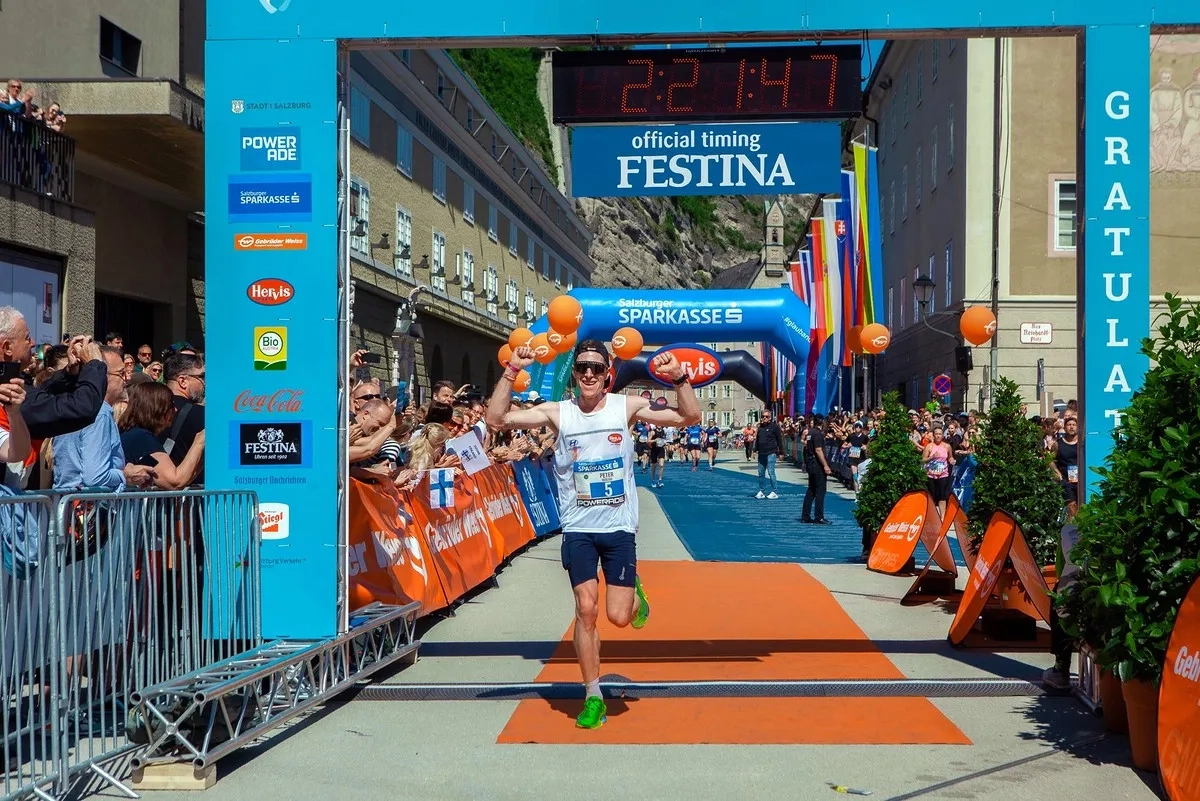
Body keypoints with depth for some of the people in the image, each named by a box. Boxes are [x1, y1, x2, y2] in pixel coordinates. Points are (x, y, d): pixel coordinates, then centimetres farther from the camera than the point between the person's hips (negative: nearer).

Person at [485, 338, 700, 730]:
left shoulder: (627, 406, -3)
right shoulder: (557, 412, -3)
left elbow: (690, 418, -6)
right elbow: (496, 419, -11)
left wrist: (678, 378, -21)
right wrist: (512, 371, -20)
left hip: (620, 527, 0)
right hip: (578, 529, 1)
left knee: (619, 616, -4)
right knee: (586, 609, -4)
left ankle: (634, 592, 33)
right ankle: (593, 697, 12)